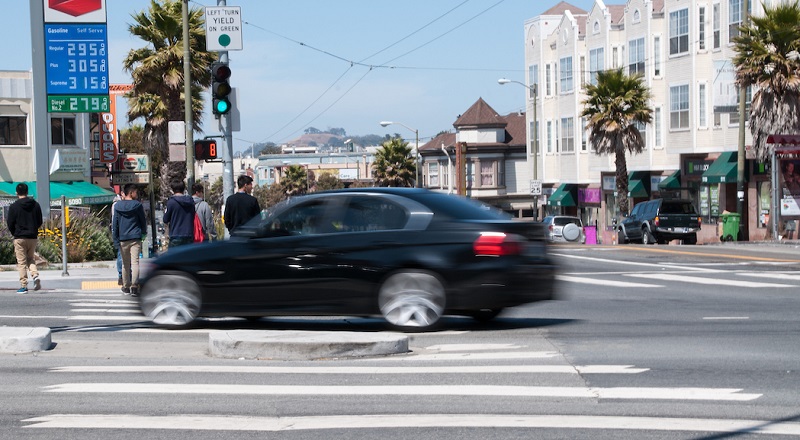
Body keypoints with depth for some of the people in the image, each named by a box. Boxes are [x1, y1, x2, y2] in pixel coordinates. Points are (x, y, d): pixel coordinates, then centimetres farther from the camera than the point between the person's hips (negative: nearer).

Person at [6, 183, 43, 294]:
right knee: (31, 259, 18)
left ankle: (23, 286, -1)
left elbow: (10, 223, -3)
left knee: (21, 262, 1)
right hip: (33, 237, 3)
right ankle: (35, 275, -8)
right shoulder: (36, 205, 3)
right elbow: (40, 222, 8)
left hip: (19, 238, -3)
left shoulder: (14, 206, -8)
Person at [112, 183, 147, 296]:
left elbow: (114, 224, 5)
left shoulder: (117, 206, 4)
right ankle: (134, 286, -19)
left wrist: (115, 239, 8)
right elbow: (143, 221, 6)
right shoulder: (137, 205, -4)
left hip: (123, 239, 3)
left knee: (125, 264, 13)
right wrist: (143, 232, 24)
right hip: (135, 238, -3)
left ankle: (126, 287, 18)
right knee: (135, 262, -7)